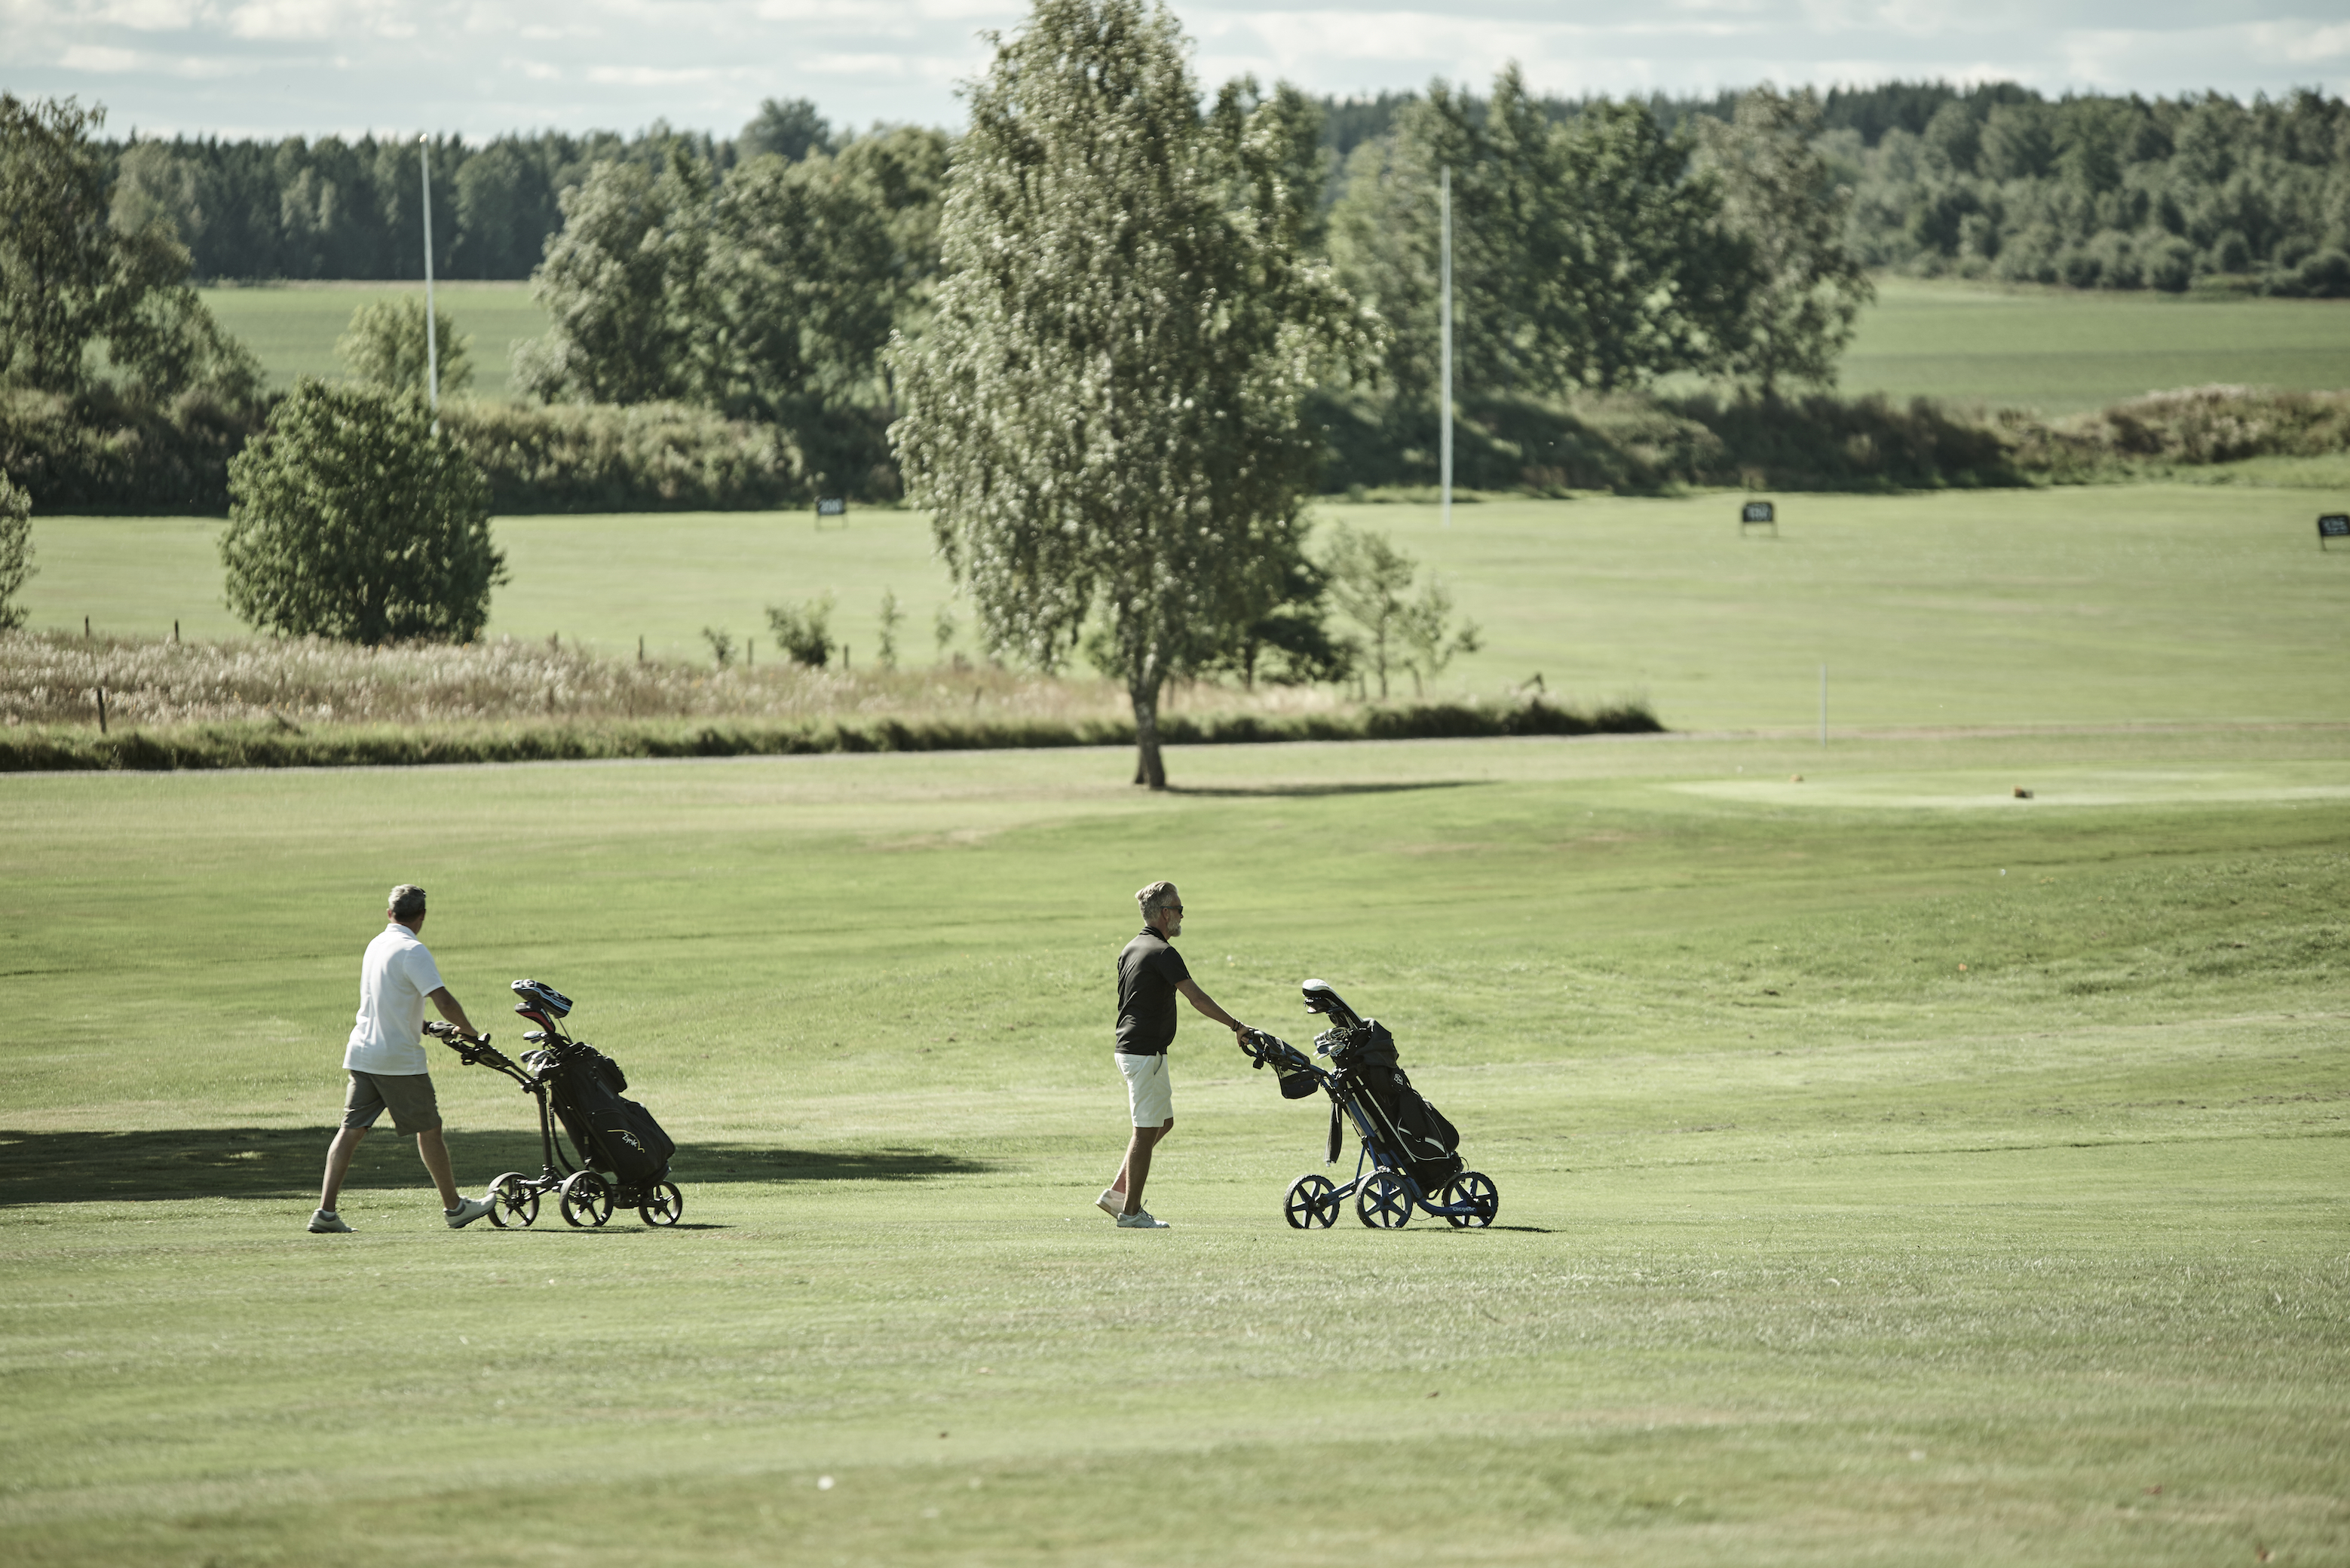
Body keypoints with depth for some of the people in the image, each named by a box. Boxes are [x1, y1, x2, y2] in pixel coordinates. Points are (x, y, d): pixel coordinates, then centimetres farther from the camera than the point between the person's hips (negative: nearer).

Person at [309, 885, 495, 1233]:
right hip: (400, 1058, -7)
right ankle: (454, 1207, 17)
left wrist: (423, 1027, 30)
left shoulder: (375, 945, 12)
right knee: (429, 1129, 7)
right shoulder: (412, 951, -14)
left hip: (362, 1053, 7)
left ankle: (325, 1210, -5)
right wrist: (469, 1032, -5)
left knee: (351, 1129, 3)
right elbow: (443, 1000, -21)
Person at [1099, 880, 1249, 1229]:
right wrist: (1236, 1026, -16)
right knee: (1147, 1130, -4)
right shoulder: (1162, 953, -16)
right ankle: (1131, 1211, -1)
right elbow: (1196, 998, -21)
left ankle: (1117, 1192, 15)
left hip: (1129, 1047, 10)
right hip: (1146, 1053, -10)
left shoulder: (1131, 950, 14)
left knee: (1163, 1122, 18)